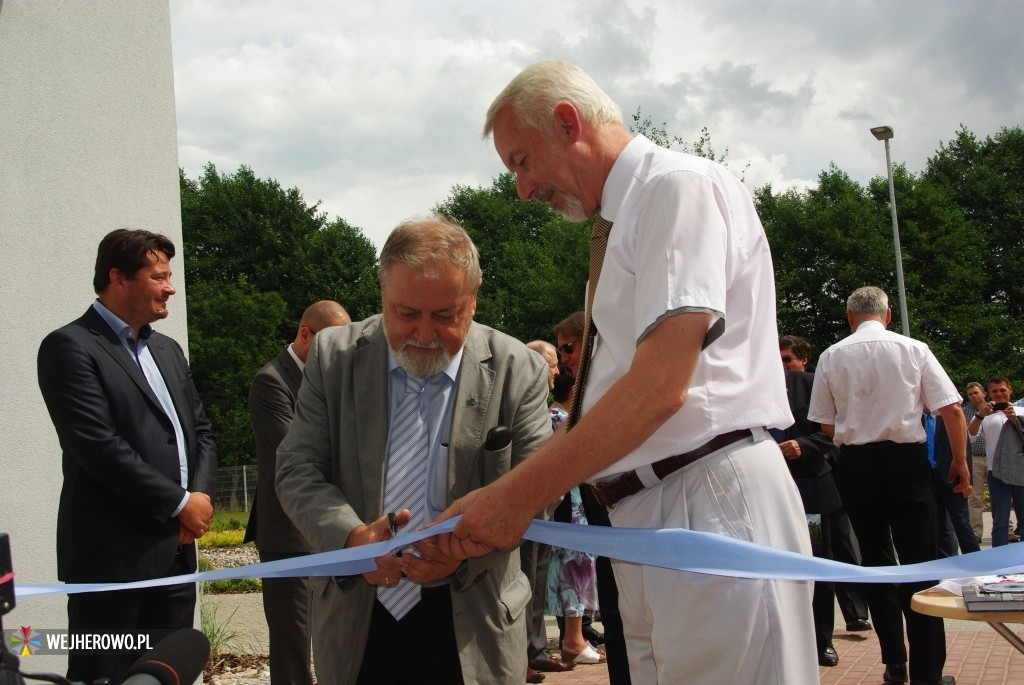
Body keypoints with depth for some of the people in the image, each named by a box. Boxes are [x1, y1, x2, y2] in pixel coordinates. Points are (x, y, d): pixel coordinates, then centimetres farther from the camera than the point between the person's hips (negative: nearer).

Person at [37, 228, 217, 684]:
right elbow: (99, 446, -17)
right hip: (113, 555, -7)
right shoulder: (70, 347, -8)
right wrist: (180, 503, -12)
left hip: (176, 550, 7)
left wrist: (202, 497, -2)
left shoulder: (167, 350, 17)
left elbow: (200, 431, 17)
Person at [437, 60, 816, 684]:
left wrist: (518, 497, -15)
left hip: (713, 510, -9)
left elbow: (660, 385, -19)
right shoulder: (621, 222, 19)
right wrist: (508, 499, 11)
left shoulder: (680, 185, -9)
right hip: (647, 522, 9)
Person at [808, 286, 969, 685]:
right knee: (920, 562, 2)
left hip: (855, 464, 2)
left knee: (876, 561, 13)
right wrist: (960, 462, 5)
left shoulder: (831, 357, 1)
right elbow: (952, 409, -5)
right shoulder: (913, 350, -2)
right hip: (907, 460, -2)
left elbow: (826, 425, 4)